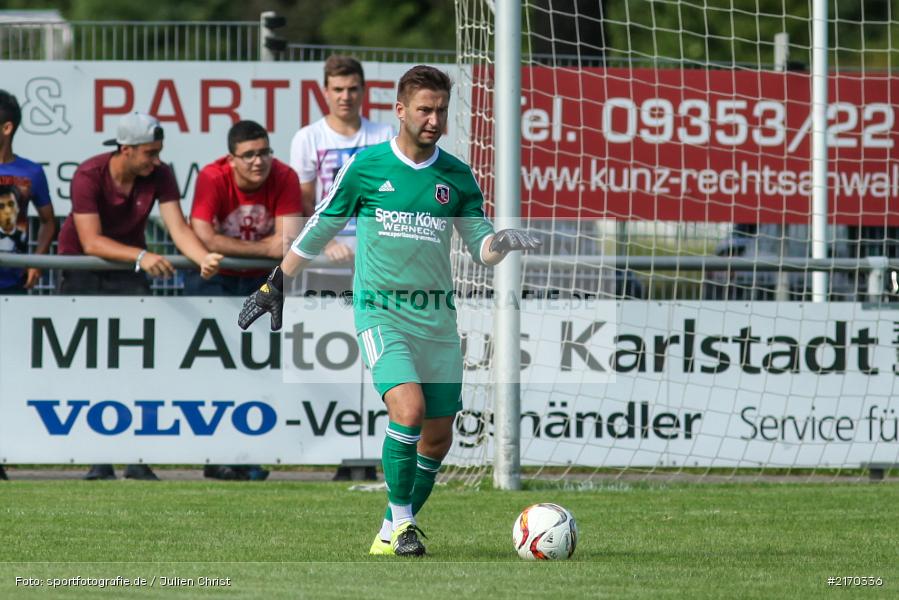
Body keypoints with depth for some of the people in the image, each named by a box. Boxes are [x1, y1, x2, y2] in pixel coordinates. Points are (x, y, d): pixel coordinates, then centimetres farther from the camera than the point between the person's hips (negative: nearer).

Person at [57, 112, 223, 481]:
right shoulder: (89, 176, -23)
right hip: (82, 267, -3)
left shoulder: (159, 176, -11)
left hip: (129, 268, 3)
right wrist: (142, 256, -42)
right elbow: (91, 242, -29)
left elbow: (179, 228, -19)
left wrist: (204, 258, -38)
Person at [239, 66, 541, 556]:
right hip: (380, 310, -4)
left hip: (437, 317, 4)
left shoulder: (457, 176, 6)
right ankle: (402, 519, -9)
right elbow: (318, 231, 9)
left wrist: (503, 242, -15)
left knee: (437, 437, 5)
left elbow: (480, 247, 9)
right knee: (408, 409, -24)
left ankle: (392, 532, 21)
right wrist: (274, 287, 14)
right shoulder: (365, 166, -1)